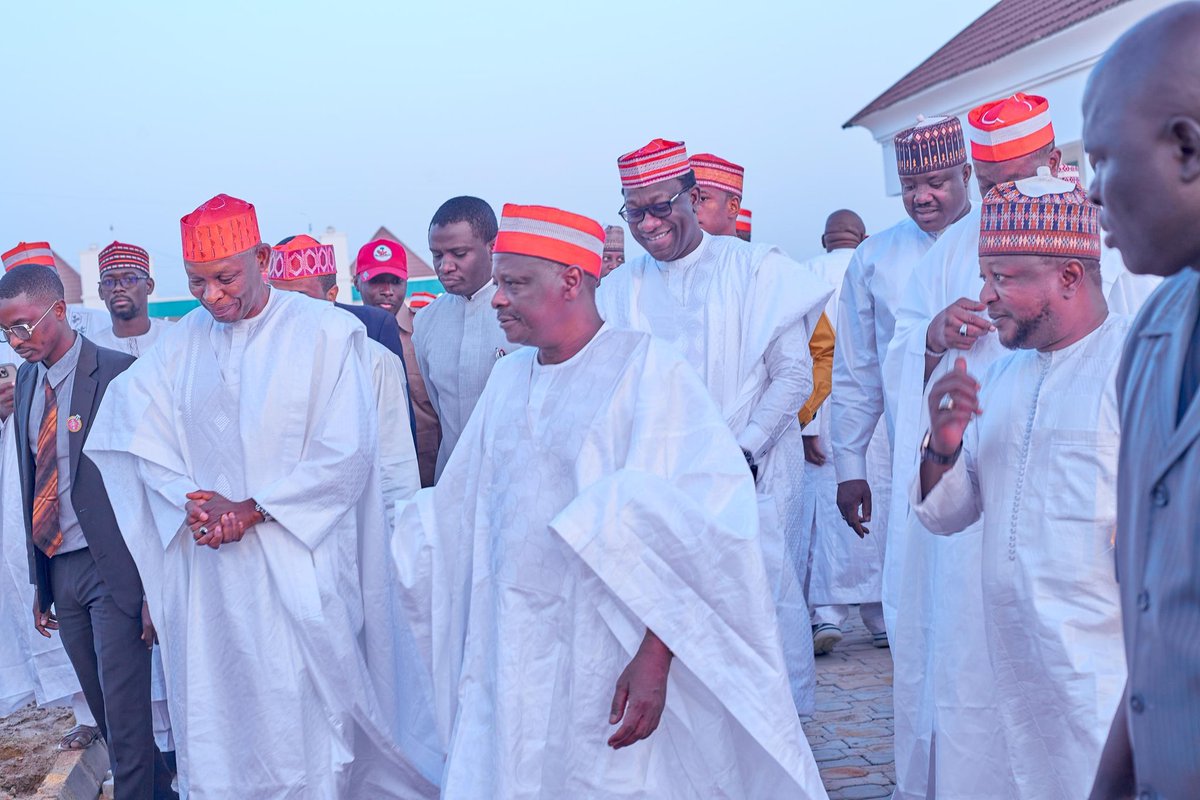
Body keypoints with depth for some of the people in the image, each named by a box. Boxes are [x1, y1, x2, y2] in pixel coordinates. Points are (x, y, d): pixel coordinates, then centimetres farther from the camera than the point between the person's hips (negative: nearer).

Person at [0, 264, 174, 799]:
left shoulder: (118, 374, -12)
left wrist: (153, 587, -15)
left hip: (114, 568, -7)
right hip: (58, 569, 7)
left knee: (125, 715, -3)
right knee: (103, 711, 15)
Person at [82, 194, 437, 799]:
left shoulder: (325, 332, -4)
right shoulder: (179, 345, 9)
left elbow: (345, 454, -9)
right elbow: (143, 436, 7)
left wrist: (253, 510, -12)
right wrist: (192, 501, -11)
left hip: (300, 561, -4)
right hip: (211, 566, 4)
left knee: (306, 713, -1)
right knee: (217, 714, 6)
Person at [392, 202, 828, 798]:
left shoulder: (646, 369, -10)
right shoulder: (509, 379, 10)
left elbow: (688, 530, -16)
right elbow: (459, 510, 16)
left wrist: (655, 657, -22)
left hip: (610, 663, -5)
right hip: (507, 666, 6)